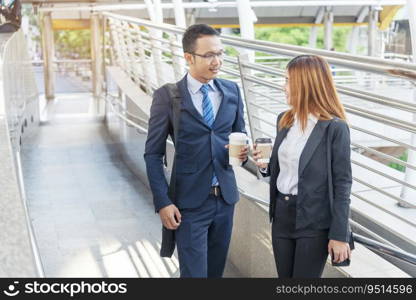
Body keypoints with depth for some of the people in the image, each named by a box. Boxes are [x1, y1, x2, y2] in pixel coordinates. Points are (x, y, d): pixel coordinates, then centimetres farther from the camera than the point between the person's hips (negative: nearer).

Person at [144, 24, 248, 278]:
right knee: (194, 273, 0)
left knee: (217, 270, 17)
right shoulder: (167, 97, -8)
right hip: (190, 202, -4)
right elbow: (153, 154, -6)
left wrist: (242, 151, -10)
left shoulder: (232, 91, 4)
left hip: (226, 197, 4)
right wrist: (162, 202, -12)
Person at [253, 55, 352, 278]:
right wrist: (266, 165, -5)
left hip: (314, 221, -6)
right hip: (282, 215, 7)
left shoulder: (334, 128, -14)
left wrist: (339, 235, -13)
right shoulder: (284, 120, 6)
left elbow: (342, 183, -12)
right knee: (284, 276, 15)